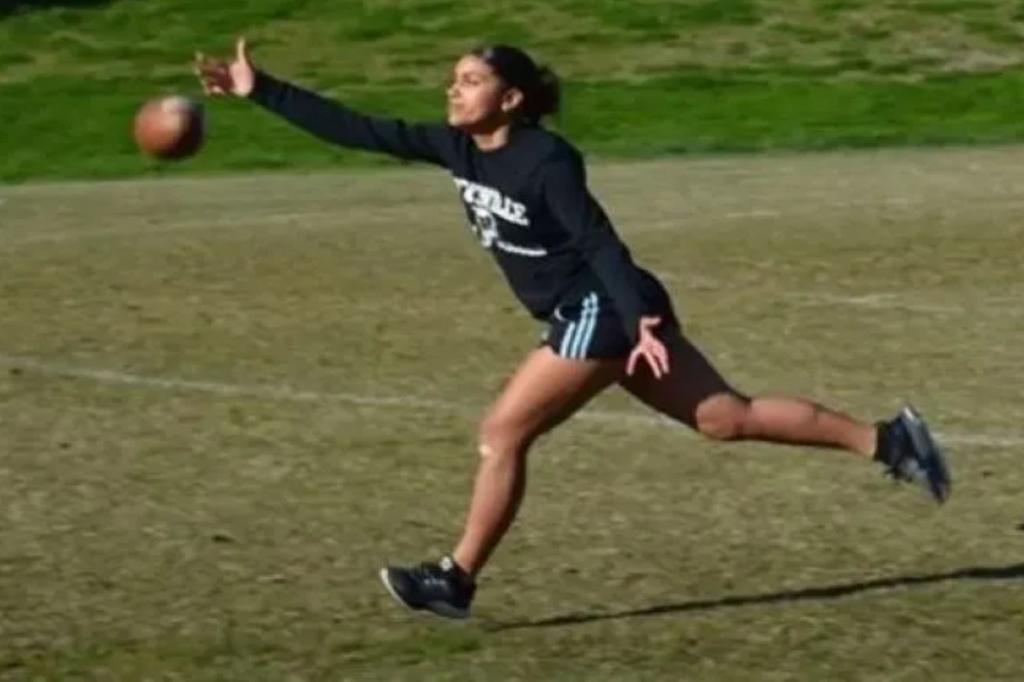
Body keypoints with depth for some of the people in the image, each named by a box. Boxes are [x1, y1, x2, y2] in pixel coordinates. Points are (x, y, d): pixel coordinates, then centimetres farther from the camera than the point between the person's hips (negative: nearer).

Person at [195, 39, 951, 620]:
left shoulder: (547, 160, -19)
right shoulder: (458, 148, 3)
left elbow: (599, 242, -23)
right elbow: (360, 130, 1)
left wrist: (642, 323, -31)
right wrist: (262, 91, -3)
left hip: (604, 312, -9)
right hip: (589, 316, 9)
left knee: (503, 434, -7)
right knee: (725, 416, 11)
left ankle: (457, 581, 3)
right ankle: (887, 440, 14)